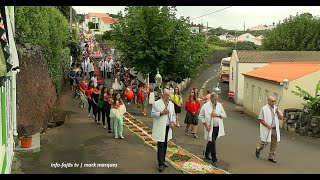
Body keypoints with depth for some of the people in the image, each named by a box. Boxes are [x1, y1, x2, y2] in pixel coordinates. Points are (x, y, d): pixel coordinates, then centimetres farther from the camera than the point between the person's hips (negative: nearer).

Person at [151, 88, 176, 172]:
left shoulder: (171, 104, 11)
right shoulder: (156, 103, -7)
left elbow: (173, 114, 16)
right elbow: (152, 114, -10)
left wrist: (173, 122, -1)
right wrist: (161, 113, -22)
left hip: (168, 128, 6)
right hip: (160, 128, -6)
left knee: (165, 146, 14)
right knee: (161, 146, -6)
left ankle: (162, 160, 27)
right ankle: (161, 164, -1)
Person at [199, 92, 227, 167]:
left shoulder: (219, 105, 1)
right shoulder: (205, 106, -11)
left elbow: (224, 115, 5)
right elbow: (200, 116, -7)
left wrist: (217, 115, -14)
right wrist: (206, 125, -16)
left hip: (218, 127, 5)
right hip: (210, 128, -5)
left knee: (211, 142, 18)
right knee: (212, 143, -6)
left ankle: (206, 154, 39)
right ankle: (214, 160, 5)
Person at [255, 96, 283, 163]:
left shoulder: (276, 108, 9)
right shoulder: (264, 109, -7)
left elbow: (281, 118, 7)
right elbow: (260, 119, -8)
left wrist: (278, 112, -11)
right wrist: (268, 125, -17)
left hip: (275, 129, 5)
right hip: (267, 129, -5)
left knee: (274, 144, 5)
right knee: (265, 142, -2)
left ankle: (271, 157, 16)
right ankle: (258, 149, 28)